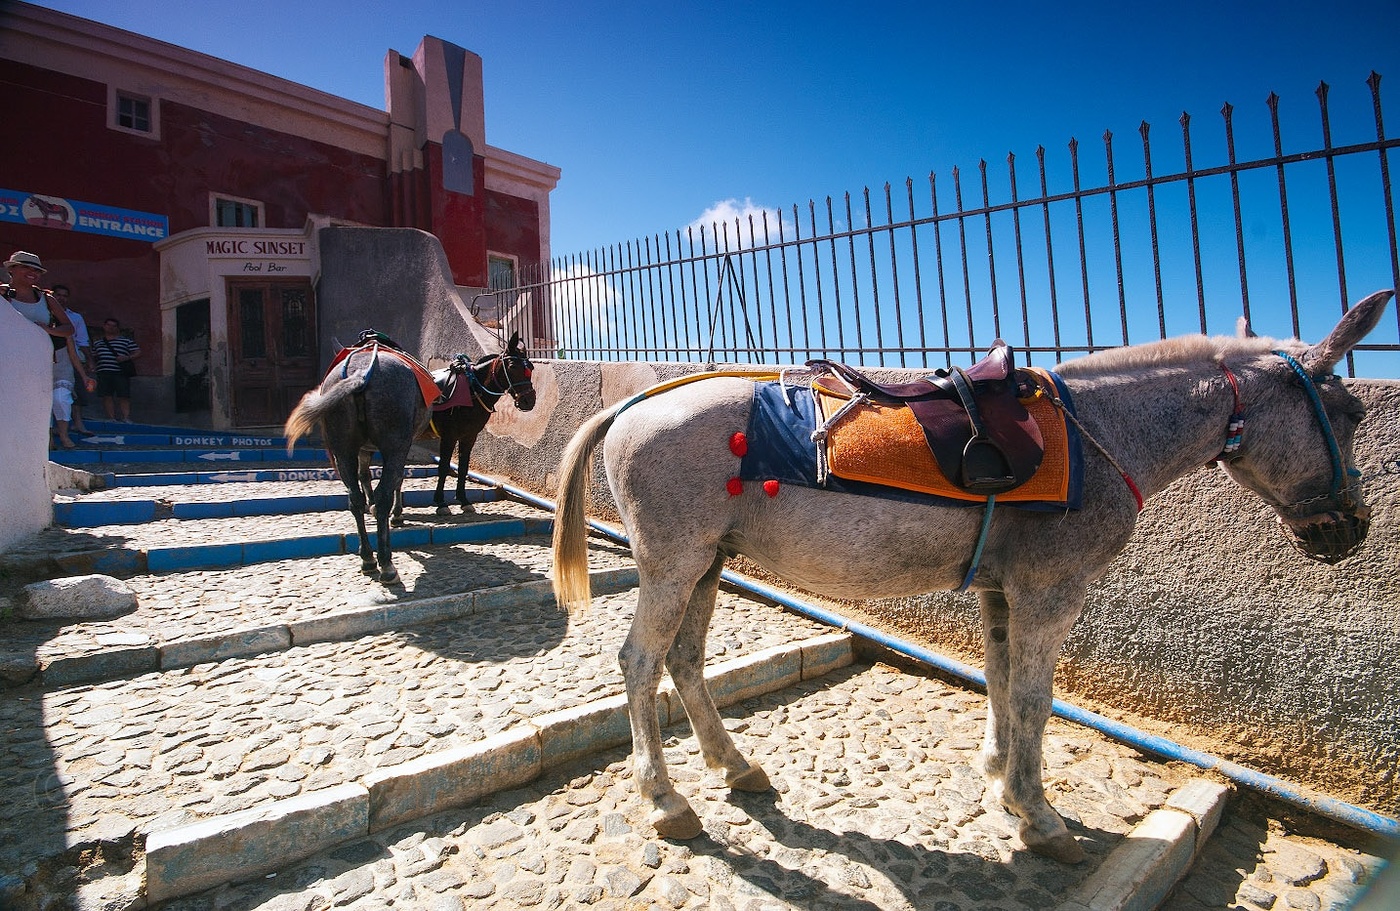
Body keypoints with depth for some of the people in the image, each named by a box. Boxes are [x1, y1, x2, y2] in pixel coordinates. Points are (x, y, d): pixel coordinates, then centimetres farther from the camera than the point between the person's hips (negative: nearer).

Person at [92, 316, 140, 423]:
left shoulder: (126, 341, 11)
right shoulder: (97, 343, 23)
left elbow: (138, 352, 5)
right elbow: (93, 357, 32)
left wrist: (127, 358, -9)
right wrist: (93, 361, 11)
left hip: (120, 373, -4)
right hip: (103, 373, 4)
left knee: (123, 396, -8)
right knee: (106, 397, -1)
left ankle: (126, 417, -7)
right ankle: (111, 418, 4)